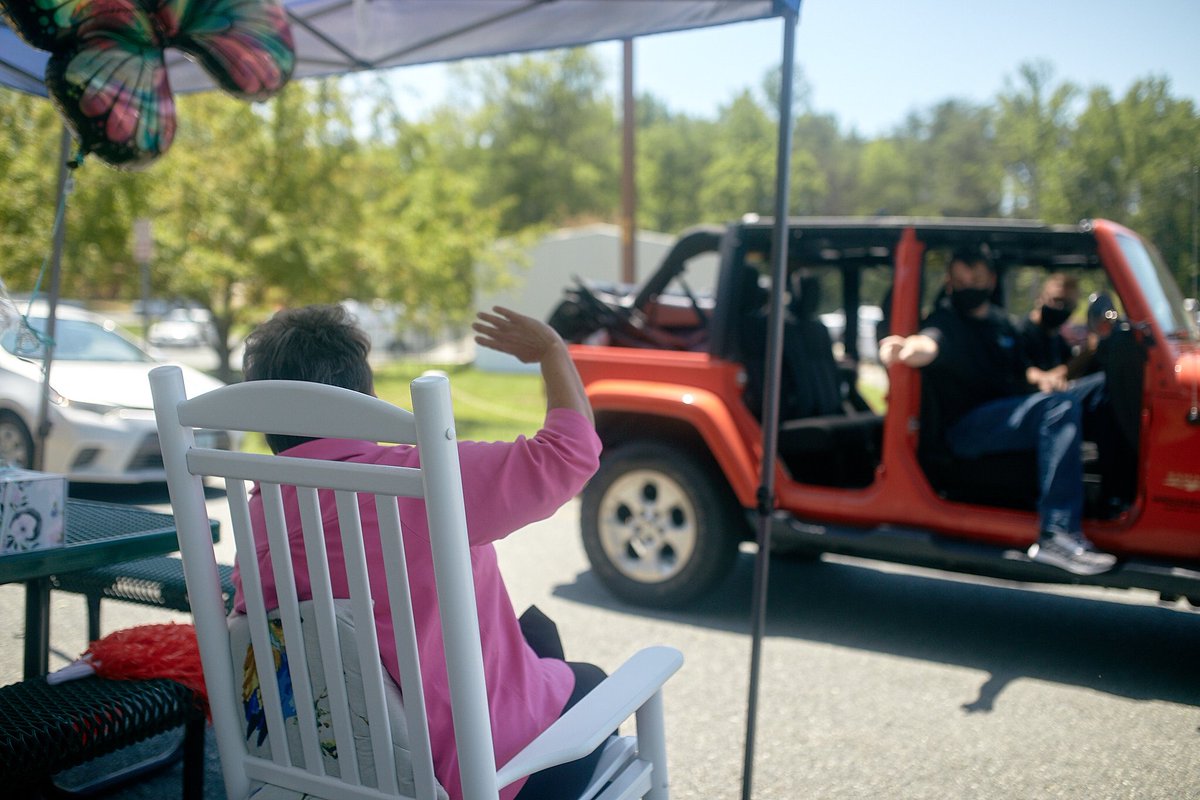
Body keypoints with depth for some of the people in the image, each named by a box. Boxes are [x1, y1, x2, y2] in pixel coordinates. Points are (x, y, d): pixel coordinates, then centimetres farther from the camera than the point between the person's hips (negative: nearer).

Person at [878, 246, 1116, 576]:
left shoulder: (1000, 321, 19)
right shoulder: (945, 320, -5)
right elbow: (929, 343, -29)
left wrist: (1040, 378, 5)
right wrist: (907, 349, -53)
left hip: (1012, 411, 8)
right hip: (968, 427, -8)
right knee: (1059, 407, -32)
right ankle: (1056, 537, -39)